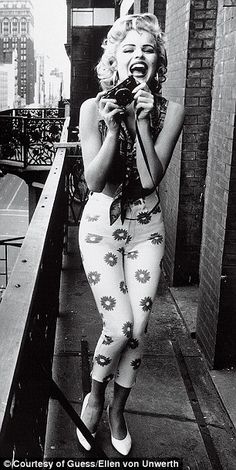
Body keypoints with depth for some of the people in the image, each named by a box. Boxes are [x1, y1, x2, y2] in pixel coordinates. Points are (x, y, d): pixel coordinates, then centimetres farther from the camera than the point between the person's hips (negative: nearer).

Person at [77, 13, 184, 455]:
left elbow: (150, 180, -15)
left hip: (146, 227, 2)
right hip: (101, 224, -2)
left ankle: (117, 411, 29)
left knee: (137, 328, 3)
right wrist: (113, 128, -26)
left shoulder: (169, 112, -7)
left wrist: (141, 123, -24)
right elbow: (94, 181, -14)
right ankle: (94, 396, 23)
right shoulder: (94, 108, -10)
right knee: (120, 326, -9)